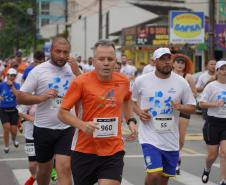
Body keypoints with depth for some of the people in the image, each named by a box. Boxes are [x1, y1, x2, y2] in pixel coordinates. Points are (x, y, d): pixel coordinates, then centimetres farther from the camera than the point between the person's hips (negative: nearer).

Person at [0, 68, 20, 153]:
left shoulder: (17, 85, 0)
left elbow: (17, 94, -18)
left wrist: (11, 85, -17)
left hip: (14, 110, 0)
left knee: (14, 130, -3)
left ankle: (14, 138, 35)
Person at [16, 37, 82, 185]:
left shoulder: (73, 69, 4)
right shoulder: (39, 71, -1)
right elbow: (20, 97, -3)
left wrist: (77, 72, -14)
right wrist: (42, 97, -19)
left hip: (67, 129, 0)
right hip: (44, 129, 0)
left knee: (64, 168, -13)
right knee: (44, 170, 15)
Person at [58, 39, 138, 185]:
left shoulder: (123, 81, 2)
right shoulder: (80, 82, -10)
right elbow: (62, 113, -7)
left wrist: (131, 121, 13)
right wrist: (82, 124, -23)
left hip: (114, 151, 2)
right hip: (84, 150, -1)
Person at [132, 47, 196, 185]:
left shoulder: (181, 82, 1)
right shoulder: (142, 81, -3)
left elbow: (192, 108, 7)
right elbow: (130, 99, 13)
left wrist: (181, 107, -15)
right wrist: (138, 112, -7)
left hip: (171, 139, 3)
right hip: (150, 137, -3)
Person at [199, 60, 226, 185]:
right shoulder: (211, 86, -4)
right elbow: (201, 104, -6)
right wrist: (216, 104, -19)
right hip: (213, 123, -2)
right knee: (212, 155, 4)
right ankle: (207, 169, 37)